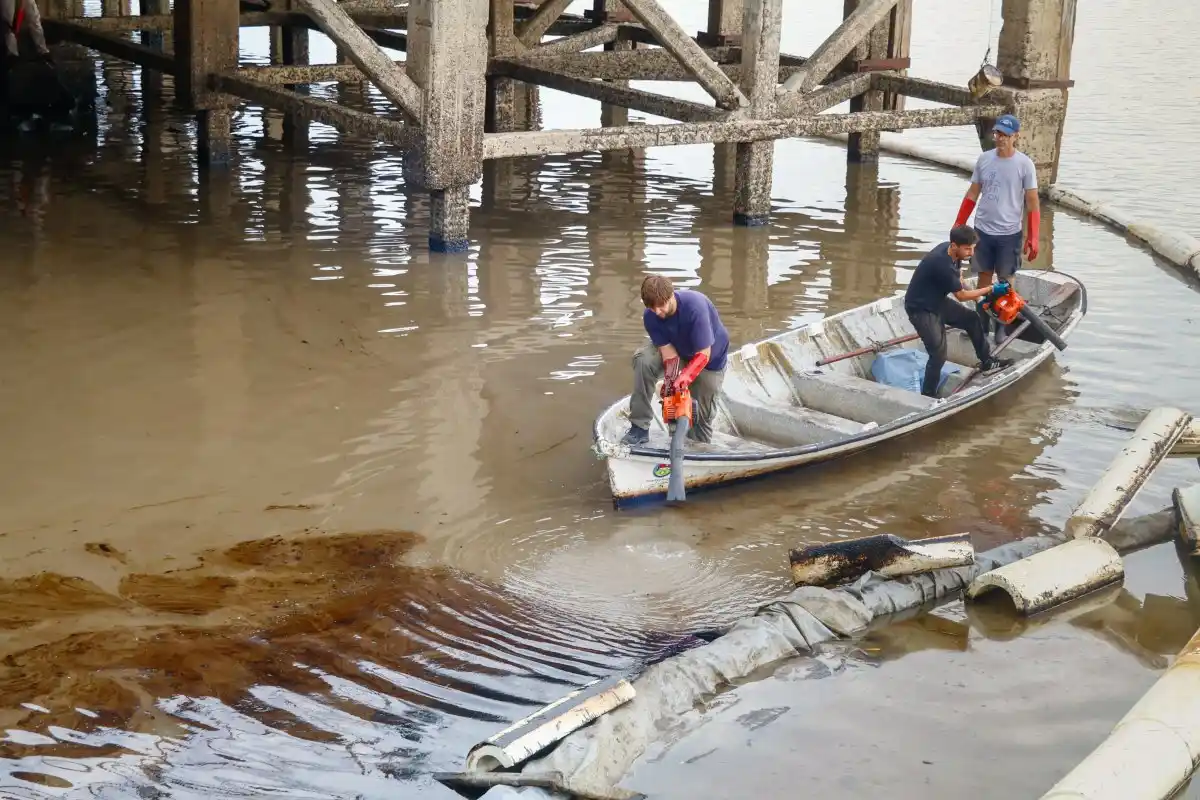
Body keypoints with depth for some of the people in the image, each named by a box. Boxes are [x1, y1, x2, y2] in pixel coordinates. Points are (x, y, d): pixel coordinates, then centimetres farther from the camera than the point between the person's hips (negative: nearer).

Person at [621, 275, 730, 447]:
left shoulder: (695, 306, -38)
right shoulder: (650, 317, -23)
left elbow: (703, 354, -36)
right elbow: (668, 351, -22)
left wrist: (684, 378, -49)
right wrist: (670, 379, -40)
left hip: (711, 359, -3)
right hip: (678, 350, 3)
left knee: (702, 414, -2)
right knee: (643, 360, -26)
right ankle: (639, 428, -20)